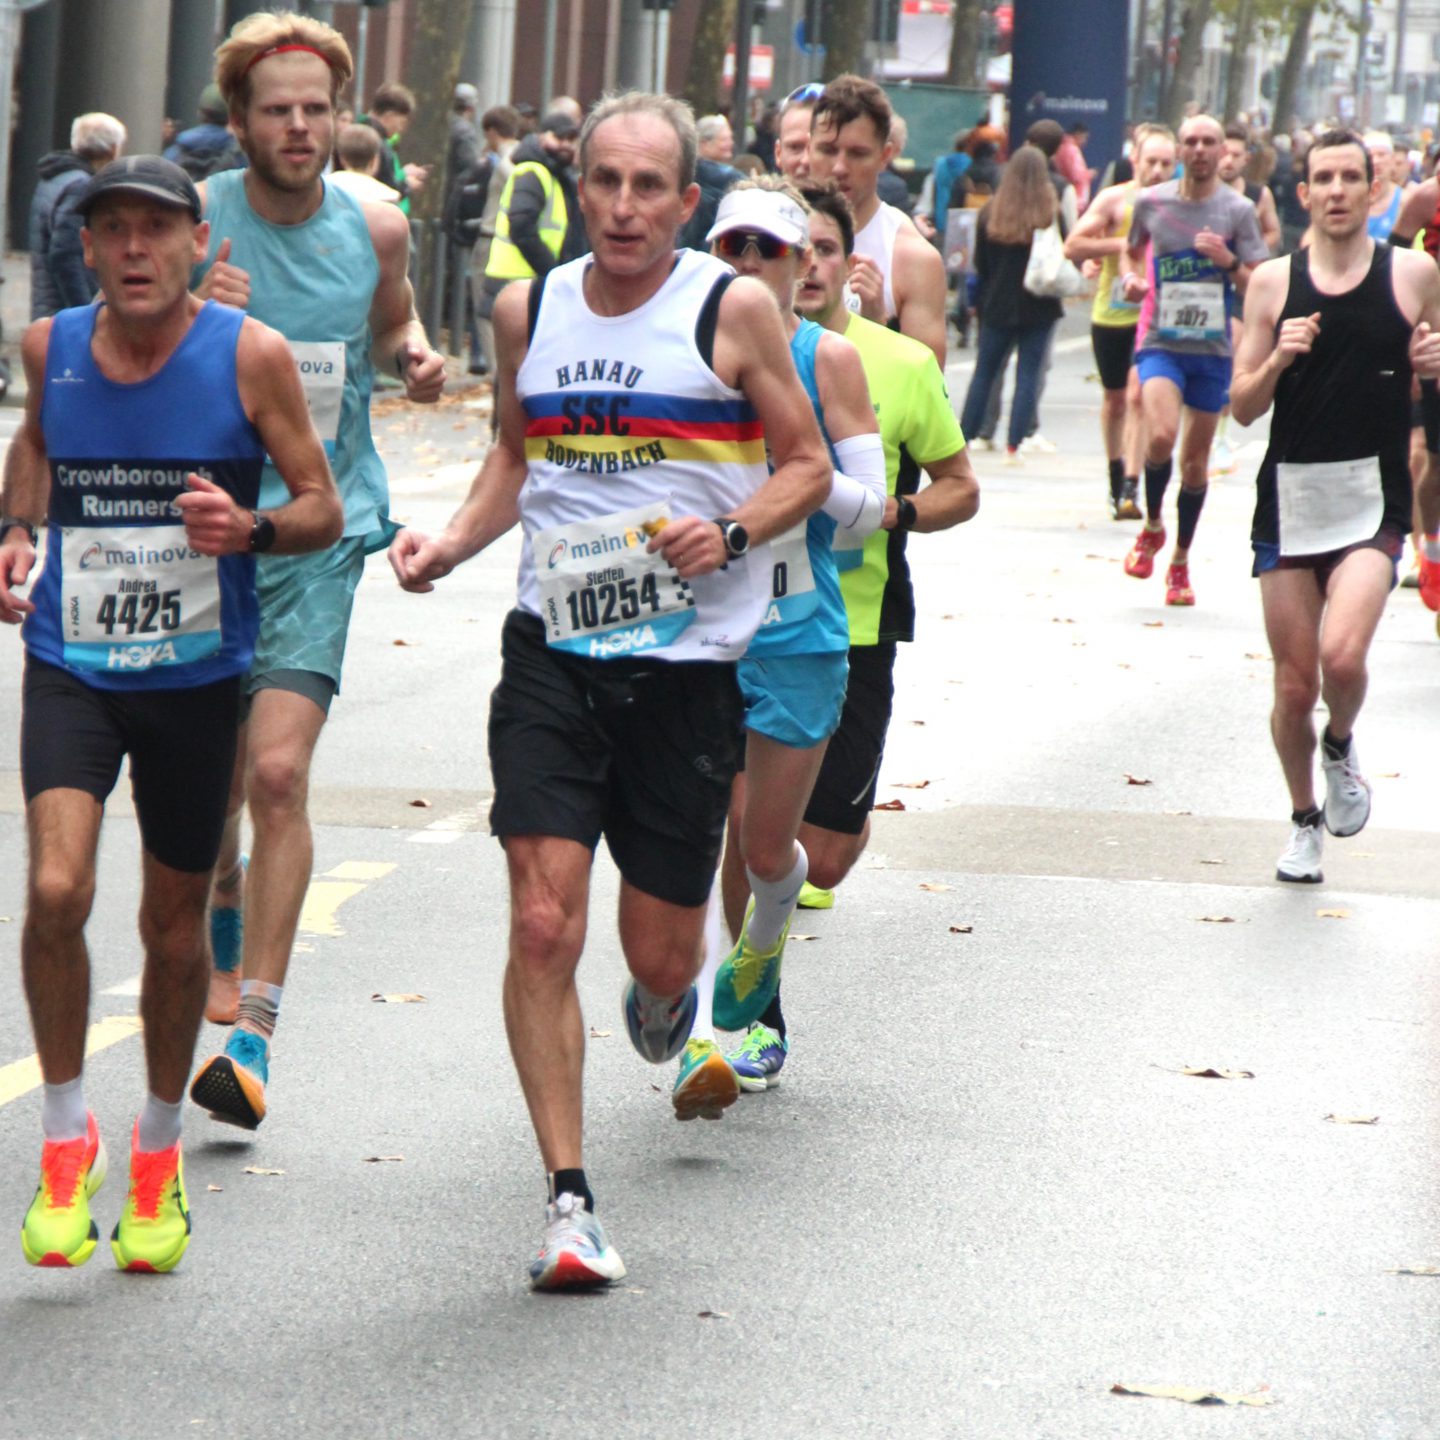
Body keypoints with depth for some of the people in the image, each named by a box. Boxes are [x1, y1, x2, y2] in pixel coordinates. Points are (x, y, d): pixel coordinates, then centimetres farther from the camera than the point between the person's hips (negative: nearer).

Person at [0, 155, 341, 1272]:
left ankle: (160, 1151, 33)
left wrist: (250, 527, -23)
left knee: (175, 924, 10)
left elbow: (323, 508, -2)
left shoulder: (250, 356, -9)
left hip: (196, 675, -1)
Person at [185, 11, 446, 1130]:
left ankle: (253, 1030, -16)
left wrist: (416, 356, -1)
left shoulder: (375, 229, 1)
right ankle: (226, 935, 44)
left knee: (278, 772, -16)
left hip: (320, 536, -1)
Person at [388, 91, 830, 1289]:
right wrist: (450, 546, 4)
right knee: (544, 926, -12)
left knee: (659, 950, 6)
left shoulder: (734, 311, -4)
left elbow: (807, 464, 3)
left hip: (688, 660, -2)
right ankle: (570, 1198, -6)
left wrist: (731, 534, -16)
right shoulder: (529, 311, 7)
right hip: (553, 651, 2)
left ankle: (669, 996, 45)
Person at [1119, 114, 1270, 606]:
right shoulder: (1151, 202, 2)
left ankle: (1180, 562, 25)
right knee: (1160, 436, -25)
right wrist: (1130, 278, 0)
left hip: (1213, 349, 1)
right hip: (1161, 343, -1)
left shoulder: (1238, 210, -1)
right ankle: (1152, 526, 2)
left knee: (1196, 460, 9)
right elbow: (1132, 250, 21)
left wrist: (1229, 261, -19)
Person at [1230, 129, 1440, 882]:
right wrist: (1278, 359, -16)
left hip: (1373, 501, -2)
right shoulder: (1273, 282, 3)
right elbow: (1243, 407, 3)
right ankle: (1305, 820, 30)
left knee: (1342, 655, -23)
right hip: (1289, 500, 2)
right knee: (1294, 684, 6)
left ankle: (1340, 747, 11)